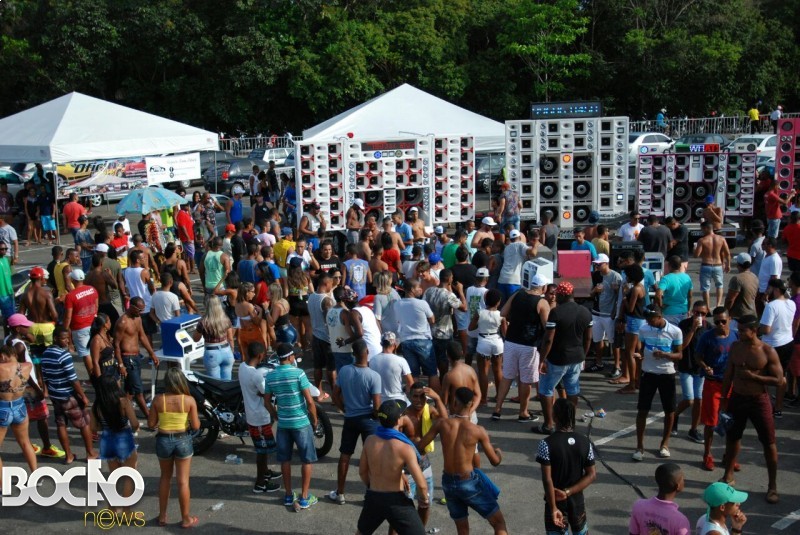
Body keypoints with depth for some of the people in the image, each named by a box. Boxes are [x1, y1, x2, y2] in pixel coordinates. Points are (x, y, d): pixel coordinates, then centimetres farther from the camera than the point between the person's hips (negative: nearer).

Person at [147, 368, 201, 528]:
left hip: (163, 440, 2)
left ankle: (162, 516, 30)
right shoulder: (189, 400, -14)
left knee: (165, 477, 22)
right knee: (183, 481, 9)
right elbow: (196, 426, -11)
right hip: (183, 441, -2)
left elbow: (151, 424, -4)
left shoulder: (158, 399, -11)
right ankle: (186, 518, 20)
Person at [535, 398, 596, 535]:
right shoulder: (584, 442, -6)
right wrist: (568, 492, -12)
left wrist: (553, 508, -16)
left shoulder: (547, 444, -20)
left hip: (556, 501, -4)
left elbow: (547, 480, -21)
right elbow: (592, 475, -7)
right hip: (577, 500, 4)